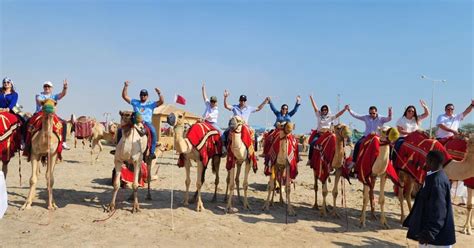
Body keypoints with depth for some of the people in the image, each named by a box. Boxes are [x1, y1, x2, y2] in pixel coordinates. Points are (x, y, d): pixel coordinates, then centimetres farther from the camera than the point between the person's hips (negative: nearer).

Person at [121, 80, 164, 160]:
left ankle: (152, 152, -32)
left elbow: (161, 101, 0)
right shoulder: (135, 102, 18)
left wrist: (159, 94, -17)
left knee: (153, 132, -34)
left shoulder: (151, 104, 13)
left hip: (147, 122, -3)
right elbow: (124, 96, 14)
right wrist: (126, 86, 2)